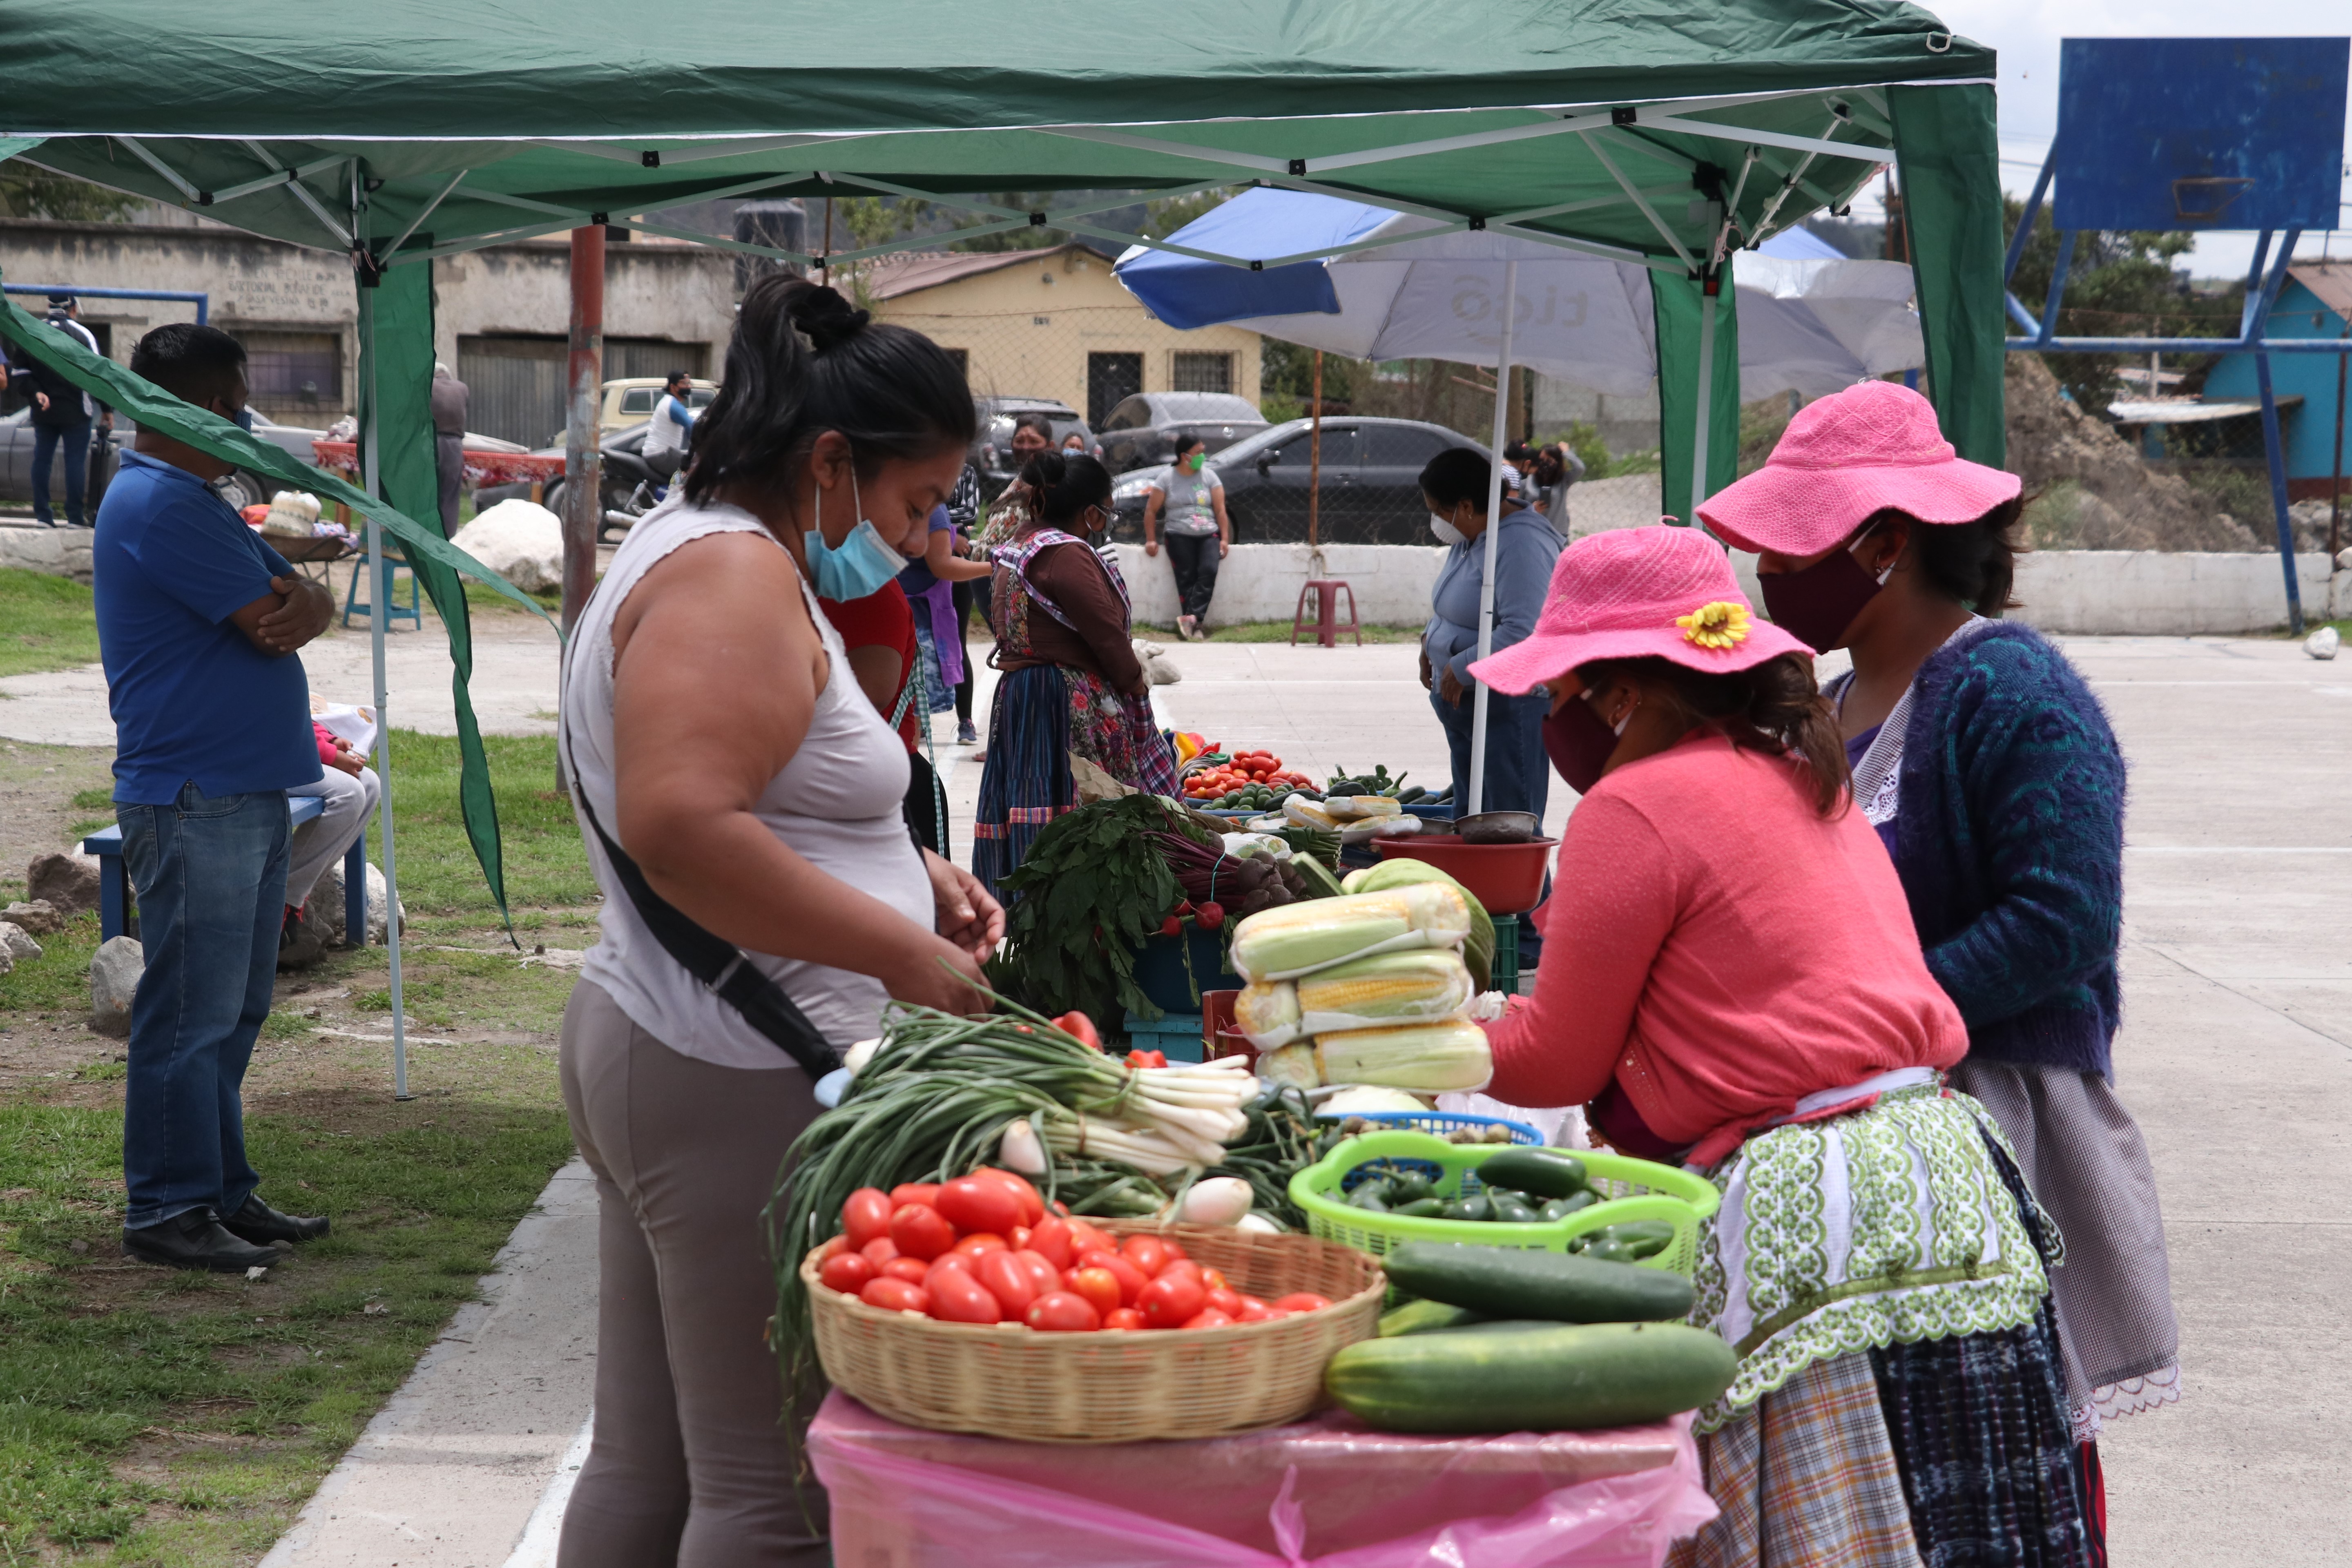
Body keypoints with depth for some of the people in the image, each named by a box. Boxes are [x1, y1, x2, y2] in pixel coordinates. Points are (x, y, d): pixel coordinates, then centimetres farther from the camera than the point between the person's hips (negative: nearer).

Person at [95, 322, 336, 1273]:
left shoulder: (193, 499, 19)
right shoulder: (159, 504, -15)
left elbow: (299, 606, 13)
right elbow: (271, 622, -18)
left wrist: (302, 603, -10)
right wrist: (288, 605, 5)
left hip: (248, 794, 10)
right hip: (194, 802, -10)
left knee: (232, 1014, 14)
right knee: (191, 1017, -5)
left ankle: (222, 1195, 22)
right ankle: (168, 1213, 2)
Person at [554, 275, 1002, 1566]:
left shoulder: (694, 551, 19)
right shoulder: (735, 575, -15)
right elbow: (682, 827, -27)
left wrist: (907, 873, 14)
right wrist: (906, 953, -21)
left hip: (649, 1058, 11)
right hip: (741, 1087, -11)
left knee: (642, 1462, 16)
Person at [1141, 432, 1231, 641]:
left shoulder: (1209, 476, 9)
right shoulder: (1168, 479, 4)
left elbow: (1220, 510, 7)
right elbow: (1151, 510, 7)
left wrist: (1225, 539, -1)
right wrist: (1150, 540, 2)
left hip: (1209, 535, 1)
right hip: (1180, 537, -1)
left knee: (1209, 571, -21)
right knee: (1187, 578, -12)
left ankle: (1191, 618, -27)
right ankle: (1194, 626, -14)